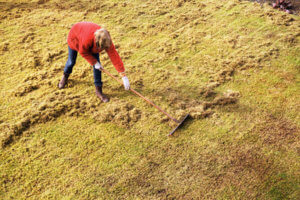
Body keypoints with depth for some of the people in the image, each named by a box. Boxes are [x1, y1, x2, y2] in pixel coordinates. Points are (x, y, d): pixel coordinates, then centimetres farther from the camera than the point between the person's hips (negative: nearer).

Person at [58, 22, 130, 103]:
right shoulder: (87, 39, -47)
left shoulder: (107, 40, -37)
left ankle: (99, 90, -2)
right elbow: (83, 52, -26)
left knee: (97, 64, -11)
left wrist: (123, 76, -38)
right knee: (71, 61, 13)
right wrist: (94, 62, -29)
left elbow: (114, 56, -36)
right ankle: (65, 75, 50)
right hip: (75, 38, -2)